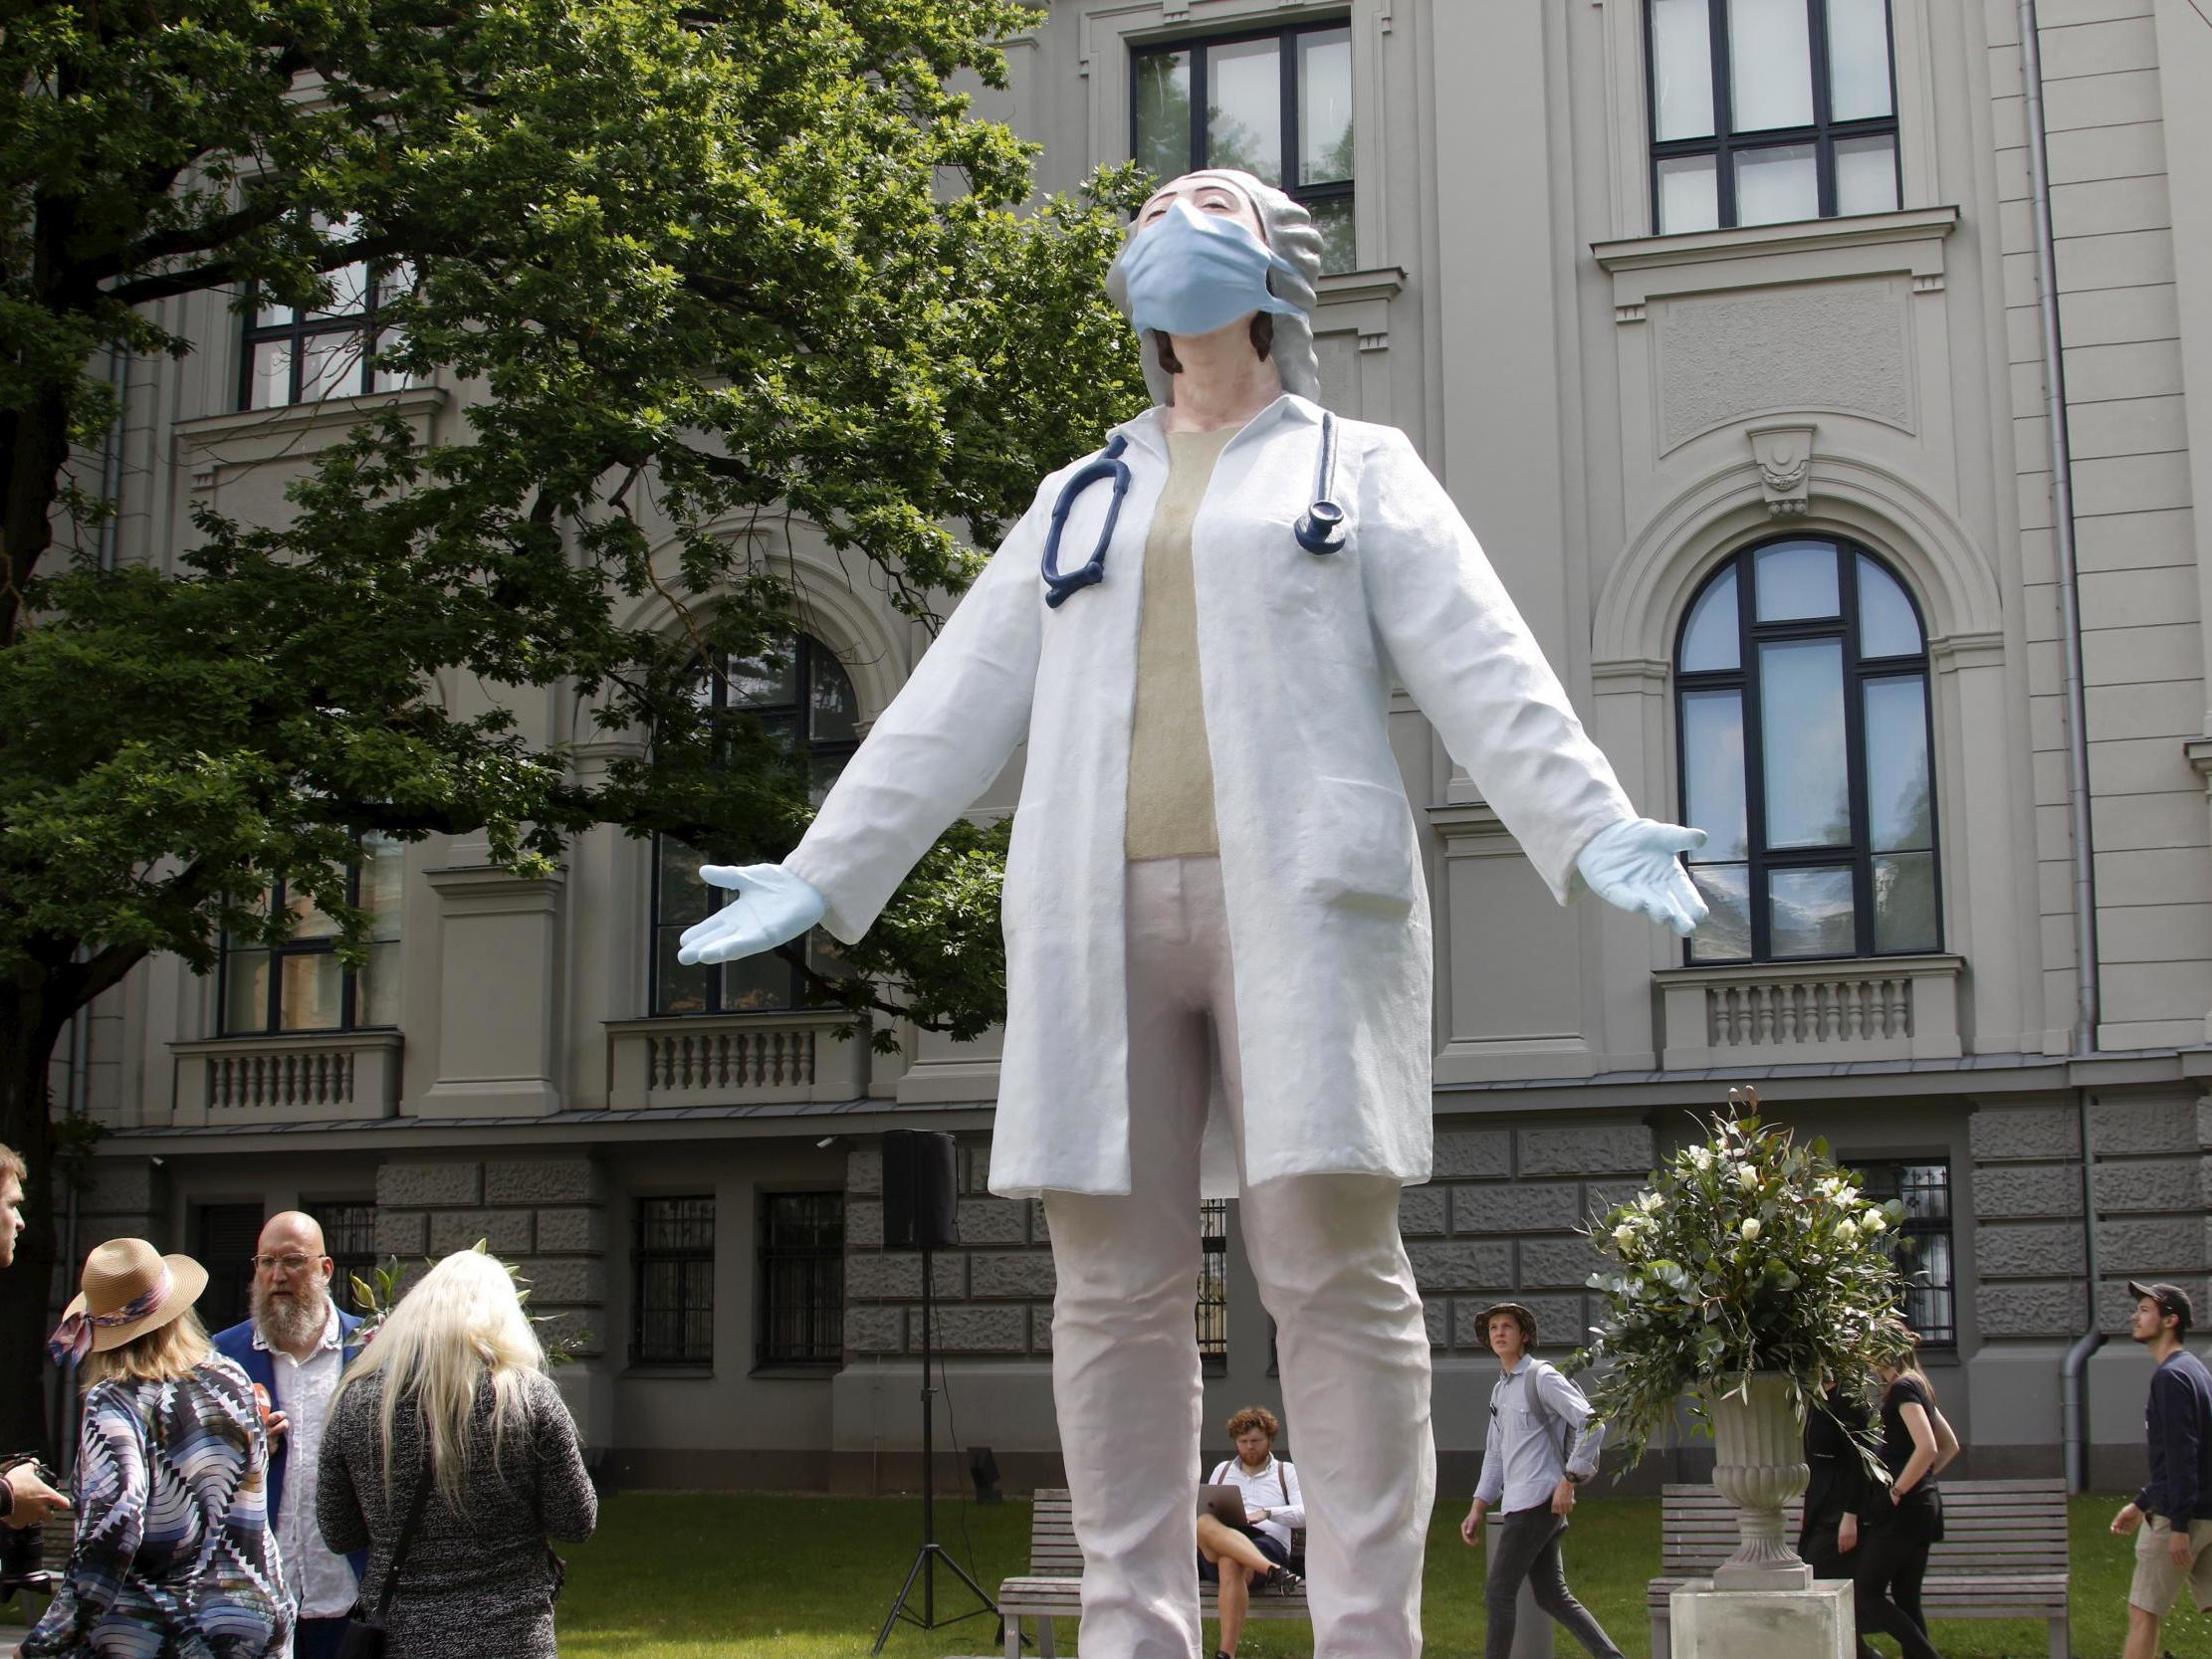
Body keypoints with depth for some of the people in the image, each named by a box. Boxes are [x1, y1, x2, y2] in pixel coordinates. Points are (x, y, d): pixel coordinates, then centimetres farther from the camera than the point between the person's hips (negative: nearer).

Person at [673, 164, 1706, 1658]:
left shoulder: (1359, 470, 15)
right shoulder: (1080, 501, 25)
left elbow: (1483, 667, 3)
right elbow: (954, 708, 22)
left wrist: (1592, 828, -11)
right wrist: (825, 874, 16)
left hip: (1299, 900, -3)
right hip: (1099, 917, 4)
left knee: (1334, 1268, -9)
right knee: (1117, 1285, -1)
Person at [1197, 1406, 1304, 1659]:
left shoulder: (1287, 1472, 19)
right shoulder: (1222, 1469, 29)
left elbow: (1304, 1514, 5)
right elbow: (1203, 1507, 25)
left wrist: (1267, 1513, -11)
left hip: (1268, 1542, -2)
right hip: (1215, 1549, 3)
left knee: (1231, 1563, -42)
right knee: (1203, 1523, -37)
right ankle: (1273, 1571, -54)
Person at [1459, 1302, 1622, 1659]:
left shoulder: (1542, 1378, -6)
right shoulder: (1500, 1389, 20)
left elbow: (1592, 1425, -14)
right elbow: (1495, 1456, 23)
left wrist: (1568, 1481, -18)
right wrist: (1477, 1509, 16)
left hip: (1536, 1501, -9)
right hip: (1518, 1505, 9)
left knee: (1499, 1593, -7)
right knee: (1553, 1597, 8)